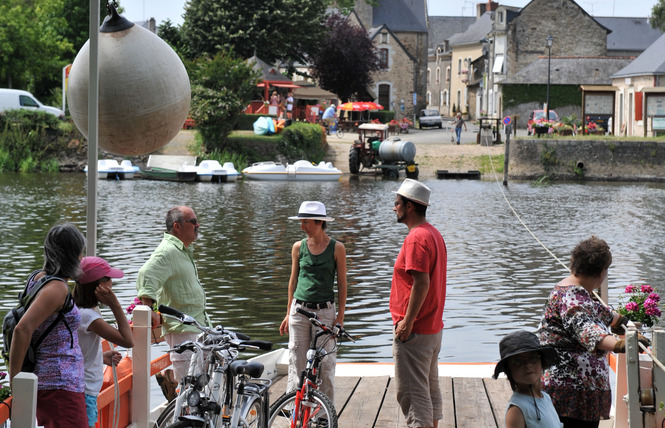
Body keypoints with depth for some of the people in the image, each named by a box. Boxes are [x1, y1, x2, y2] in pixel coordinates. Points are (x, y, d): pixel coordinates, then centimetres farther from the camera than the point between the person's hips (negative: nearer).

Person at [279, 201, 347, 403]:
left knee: (325, 363, 2)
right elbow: (293, 280, 13)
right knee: (297, 363, 3)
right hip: (299, 310, 2)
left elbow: (342, 284, 1)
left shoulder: (337, 248, -2)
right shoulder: (298, 247, 4)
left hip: (325, 312, -2)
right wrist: (289, 313, 13)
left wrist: (340, 316, -3)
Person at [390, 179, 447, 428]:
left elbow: (421, 282, -25)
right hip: (433, 327, 10)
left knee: (411, 391, -7)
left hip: (414, 330, -10)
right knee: (429, 387, 16)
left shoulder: (416, 238, -18)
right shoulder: (434, 234, 14)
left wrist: (407, 322, -23)